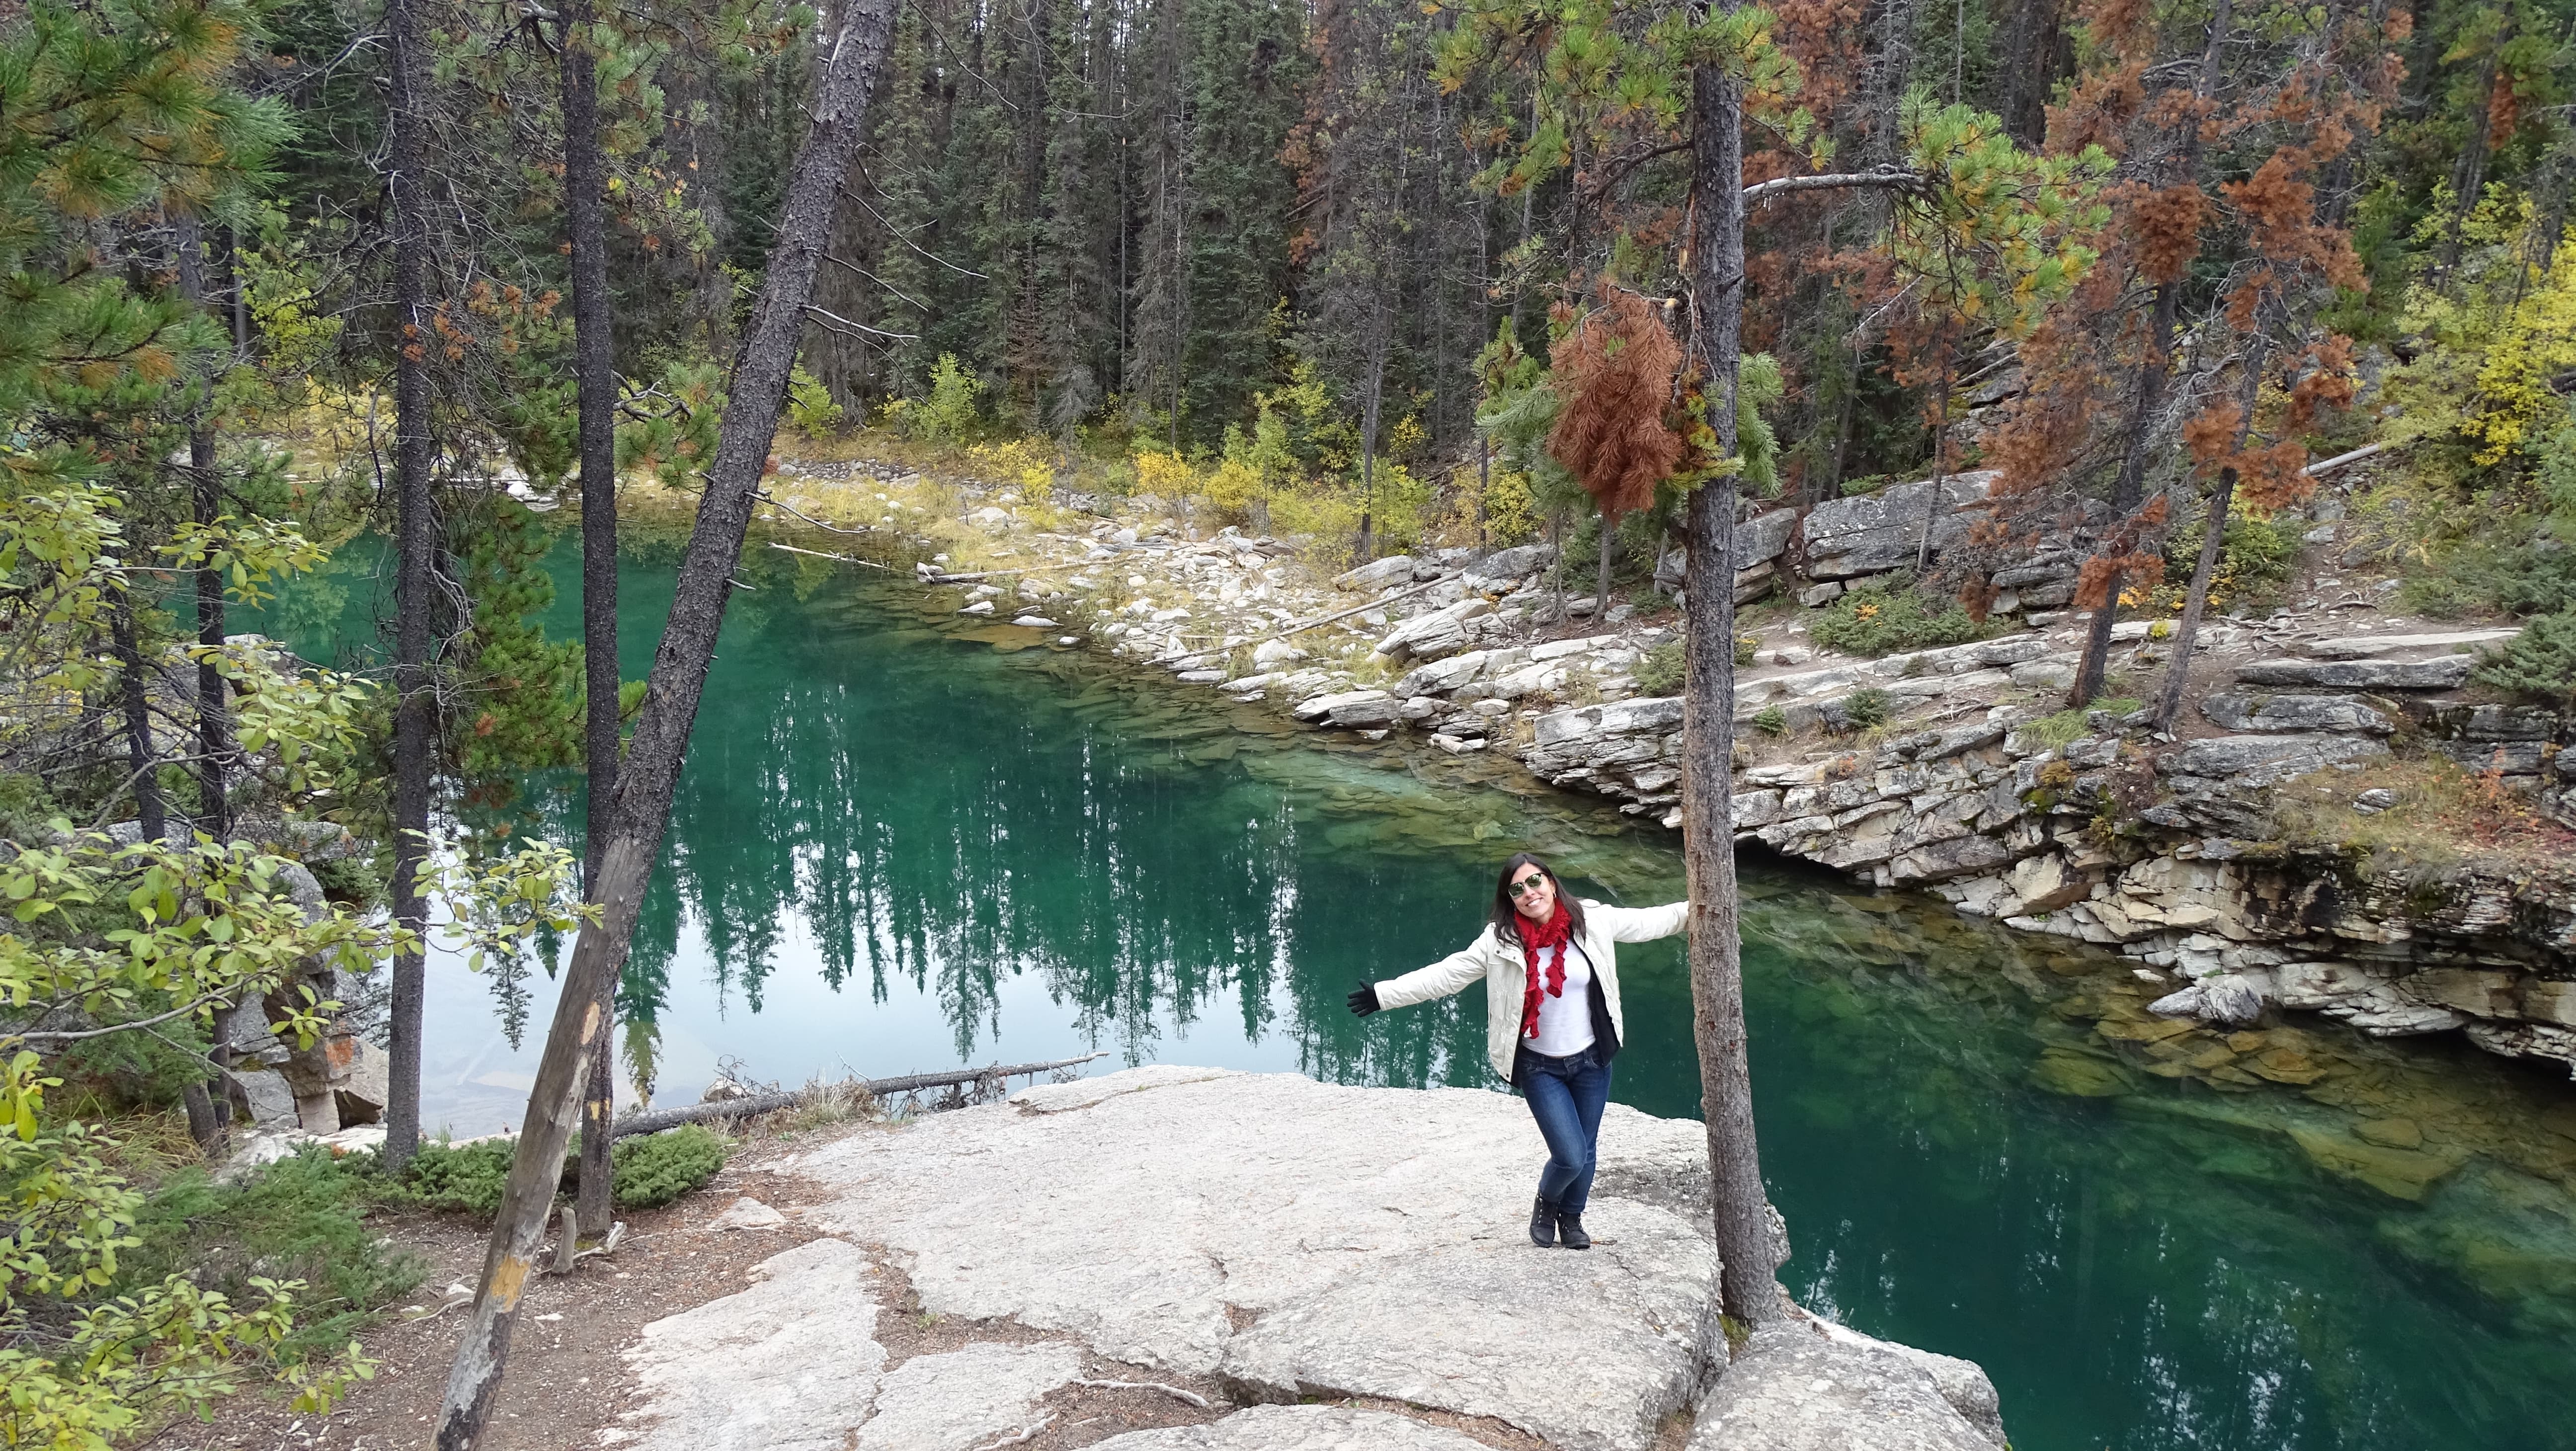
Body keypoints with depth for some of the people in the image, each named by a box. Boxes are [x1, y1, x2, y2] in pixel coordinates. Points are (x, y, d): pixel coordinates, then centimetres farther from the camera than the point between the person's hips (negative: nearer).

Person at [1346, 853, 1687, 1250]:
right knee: (1570, 1157, -7)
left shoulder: (1592, 920, -8)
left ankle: (1571, 1218, 43)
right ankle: (1545, 1205, 28)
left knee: (1586, 1151, 14)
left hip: (1591, 1059, 2)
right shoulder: (1501, 941, -13)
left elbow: (1647, 921, 3)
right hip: (1540, 1067, -2)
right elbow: (1446, 974, -10)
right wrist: (1383, 995, -14)